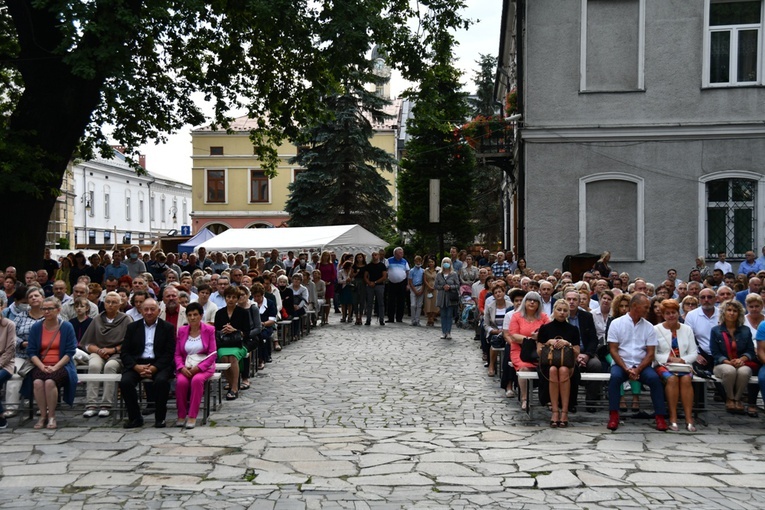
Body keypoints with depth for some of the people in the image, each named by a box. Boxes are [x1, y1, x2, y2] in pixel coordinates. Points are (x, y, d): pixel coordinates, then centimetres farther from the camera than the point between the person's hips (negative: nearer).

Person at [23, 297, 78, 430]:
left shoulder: (67, 327, 2)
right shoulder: (36, 327, 9)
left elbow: (70, 352, -3)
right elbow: (31, 351, 4)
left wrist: (55, 367, -15)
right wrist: (42, 366, -11)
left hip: (61, 366, -2)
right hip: (41, 366, 2)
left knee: (50, 382, -32)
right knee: (37, 382, -30)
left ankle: (52, 416, -17)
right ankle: (43, 416, -15)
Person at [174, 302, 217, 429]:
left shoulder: (209, 330, 3)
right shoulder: (181, 331, 12)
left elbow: (213, 354, -2)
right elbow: (177, 354, 10)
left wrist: (198, 368, -14)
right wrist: (182, 367, -10)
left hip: (204, 366, -2)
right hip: (185, 366, 2)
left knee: (197, 380, -35)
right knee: (181, 381, -31)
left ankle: (192, 416, -27)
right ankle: (181, 415, -15)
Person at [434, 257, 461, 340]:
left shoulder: (454, 274, 1)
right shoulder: (439, 275, 6)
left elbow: (458, 285, -1)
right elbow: (436, 286, 5)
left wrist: (450, 287, -16)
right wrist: (443, 287, -12)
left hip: (451, 298, -2)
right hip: (442, 298, 2)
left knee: (449, 315, 0)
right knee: (443, 315, 5)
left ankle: (448, 332, 3)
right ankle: (443, 332, 11)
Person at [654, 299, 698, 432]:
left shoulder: (687, 329, 14)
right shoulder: (656, 329, 5)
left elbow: (693, 353, 10)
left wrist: (683, 360, -10)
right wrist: (669, 358, -16)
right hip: (663, 365, -2)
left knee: (686, 379, -31)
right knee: (672, 379, -34)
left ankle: (689, 419, -32)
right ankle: (673, 418, -30)